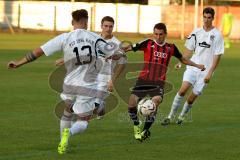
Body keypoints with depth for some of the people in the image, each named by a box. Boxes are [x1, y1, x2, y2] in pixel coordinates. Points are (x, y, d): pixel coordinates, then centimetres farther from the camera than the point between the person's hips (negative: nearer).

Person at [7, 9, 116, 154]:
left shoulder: (64, 38, -4)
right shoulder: (95, 38, -2)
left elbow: (39, 51, -4)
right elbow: (112, 54, 8)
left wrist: (19, 63, 5)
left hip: (70, 85, 2)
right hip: (87, 88, -2)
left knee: (67, 113, 28)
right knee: (83, 122, 7)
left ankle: (63, 145, 28)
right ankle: (70, 132, -25)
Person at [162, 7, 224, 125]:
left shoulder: (217, 35, -4)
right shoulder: (196, 32, 7)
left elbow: (217, 56, -4)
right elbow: (189, 49, 15)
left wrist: (210, 73, -9)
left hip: (205, 71, -2)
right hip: (192, 66, 2)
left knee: (192, 98, -1)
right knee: (183, 88, -19)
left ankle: (181, 116, 24)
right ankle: (170, 116, -13)